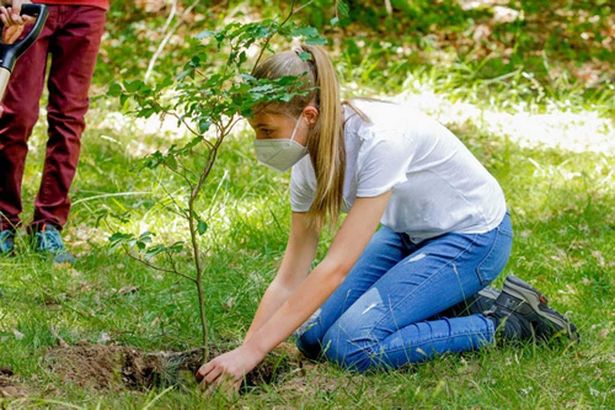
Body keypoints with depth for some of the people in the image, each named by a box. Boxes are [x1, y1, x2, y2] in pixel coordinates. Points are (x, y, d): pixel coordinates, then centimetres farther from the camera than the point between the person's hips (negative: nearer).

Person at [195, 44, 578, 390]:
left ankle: (507, 323, -8)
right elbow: (289, 280, -7)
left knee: (351, 345, -23)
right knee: (313, 336, -4)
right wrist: (240, 354, -19)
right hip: (408, 233, 8)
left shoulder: (379, 139, -34)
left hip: (472, 236, -8)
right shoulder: (309, 158, -10)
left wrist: (252, 352, -36)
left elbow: (335, 268, -35)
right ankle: (455, 303, 9)